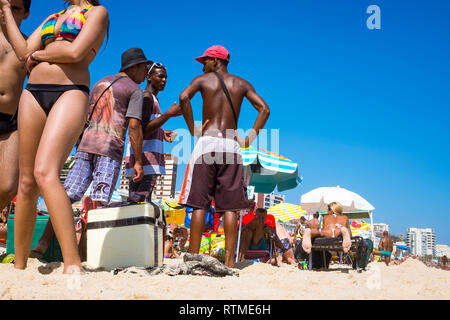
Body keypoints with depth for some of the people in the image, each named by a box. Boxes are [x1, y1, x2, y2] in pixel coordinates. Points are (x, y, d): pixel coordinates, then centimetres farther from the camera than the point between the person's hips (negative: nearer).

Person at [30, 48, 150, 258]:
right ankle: (82, 252, -15)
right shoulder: (135, 90, 4)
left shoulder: (100, 83, 26)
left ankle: (42, 245, -5)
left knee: (68, 196, 1)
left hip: (86, 145, 6)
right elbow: (134, 126, -8)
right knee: (98, 203, -8)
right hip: (110, 147, -6)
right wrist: (138, 161, -7)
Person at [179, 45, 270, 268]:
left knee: (199, 203, -1)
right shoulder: (241, 84, 15)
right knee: (230, 206, 1)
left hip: (207, 141, -2)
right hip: (231, 145, 2)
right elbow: (264, 109, 5)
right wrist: (249, 139, 4)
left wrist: (193, 130, -5)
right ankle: (229, 260, -2)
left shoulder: (204, 79, 8)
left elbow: (184, 97, -11)